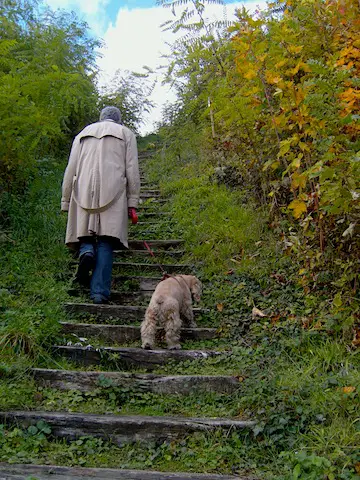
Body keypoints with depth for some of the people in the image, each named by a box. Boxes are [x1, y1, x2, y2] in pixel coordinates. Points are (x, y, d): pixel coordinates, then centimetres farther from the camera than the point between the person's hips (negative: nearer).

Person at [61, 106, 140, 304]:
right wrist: (132, 202, 8)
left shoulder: (83, 134, 24)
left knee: (86, 231, 12)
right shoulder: (126, 134, 19)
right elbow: (132, 171, 9)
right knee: (106, 243, -4)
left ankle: (86, 251, -21)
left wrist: (66, 202, 16)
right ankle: (99, 292, -9)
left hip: (84, 193, 2)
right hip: (113, 192, -1)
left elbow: (70, 170, 16)